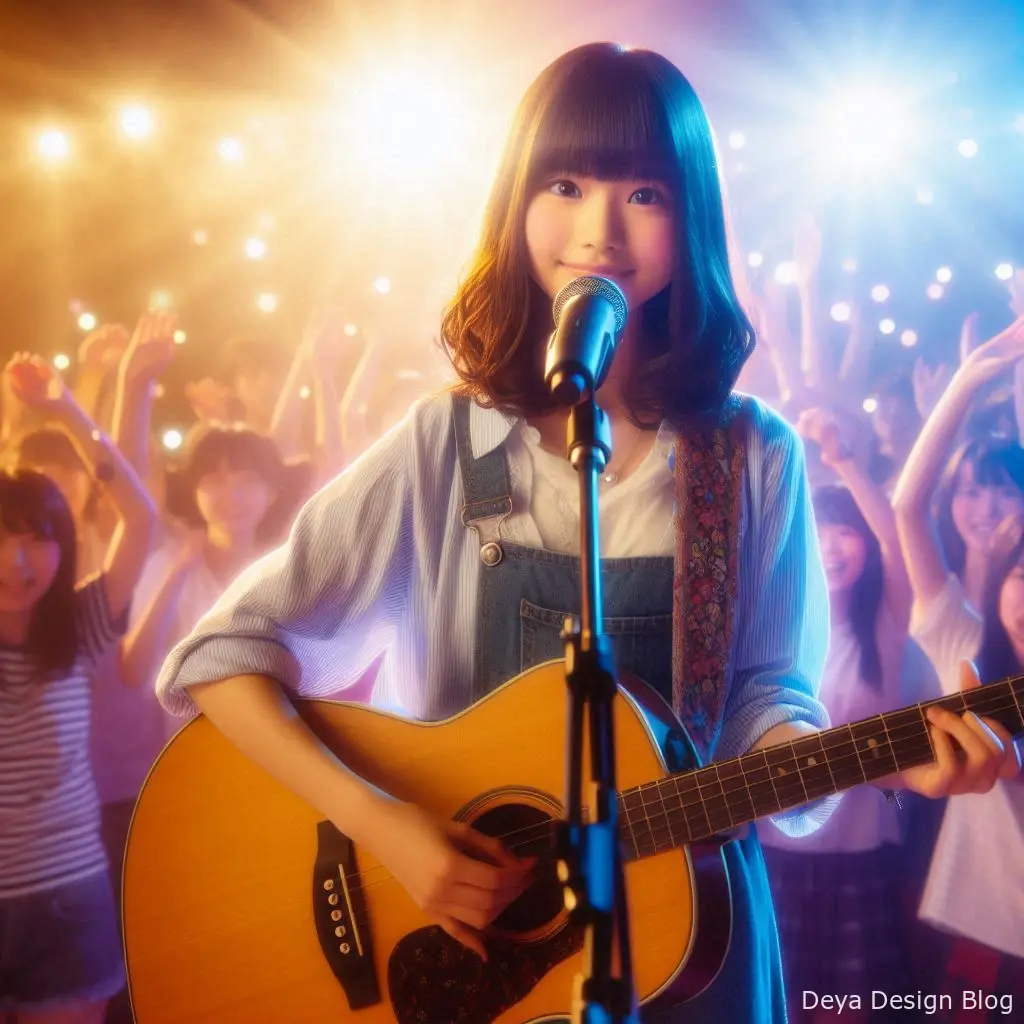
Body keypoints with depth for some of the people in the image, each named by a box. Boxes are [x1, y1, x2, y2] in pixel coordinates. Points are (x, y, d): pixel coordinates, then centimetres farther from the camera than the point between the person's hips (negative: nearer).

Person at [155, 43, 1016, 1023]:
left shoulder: (754, 459, -7)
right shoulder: (443, 447, -11)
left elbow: (760, 700, -2)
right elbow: (220, 652, -12)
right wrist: (377, 822, -23)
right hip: (463, 931, -1)